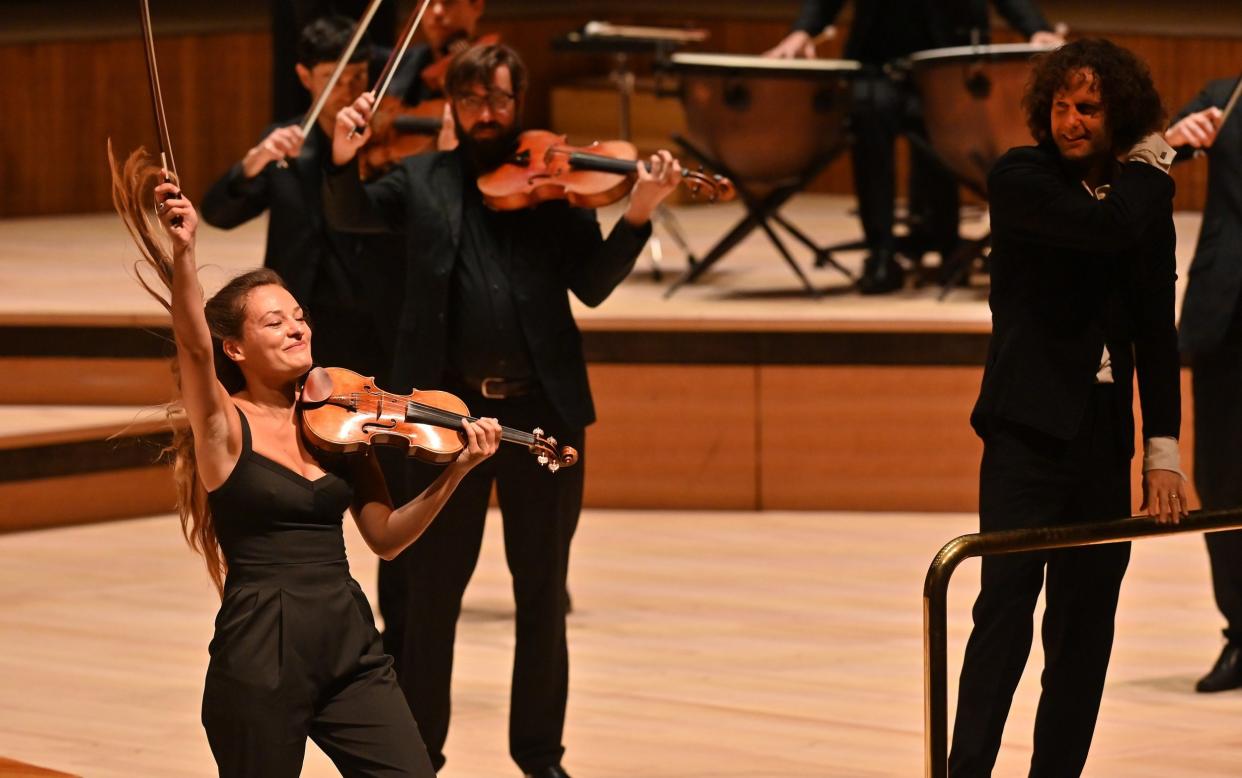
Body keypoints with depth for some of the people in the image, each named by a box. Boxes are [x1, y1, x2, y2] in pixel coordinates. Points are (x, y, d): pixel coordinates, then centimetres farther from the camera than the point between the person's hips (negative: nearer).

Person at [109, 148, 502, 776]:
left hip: (350, 645, 5)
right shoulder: (226, 425, -4)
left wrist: (456, 472, -4)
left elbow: (385, 537, 9)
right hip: (260, 653, -5)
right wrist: (183, 253, -39)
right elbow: (192, 345, -23)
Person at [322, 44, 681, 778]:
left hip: (541, 405, 0)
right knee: (431, 588, 8)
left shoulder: (555, 181, 3)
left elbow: (594, 286, -3)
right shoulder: (422, 179, 8)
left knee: (543, 592, 8)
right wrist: (344, 159, -22)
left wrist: (638, 215, -18)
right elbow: (352, 216, -3)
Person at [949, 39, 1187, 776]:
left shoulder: (1146, 201, 10)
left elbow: (1157, 334, 11)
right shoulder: (1019, 178, -5)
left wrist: (1163, 448, 5)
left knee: (1085, 627, 6)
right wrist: (1149, 164, -5)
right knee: (1007, 604, -15)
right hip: (1029, 430, -5)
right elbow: (1110, 228, -23)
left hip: (1103, 439, 5)